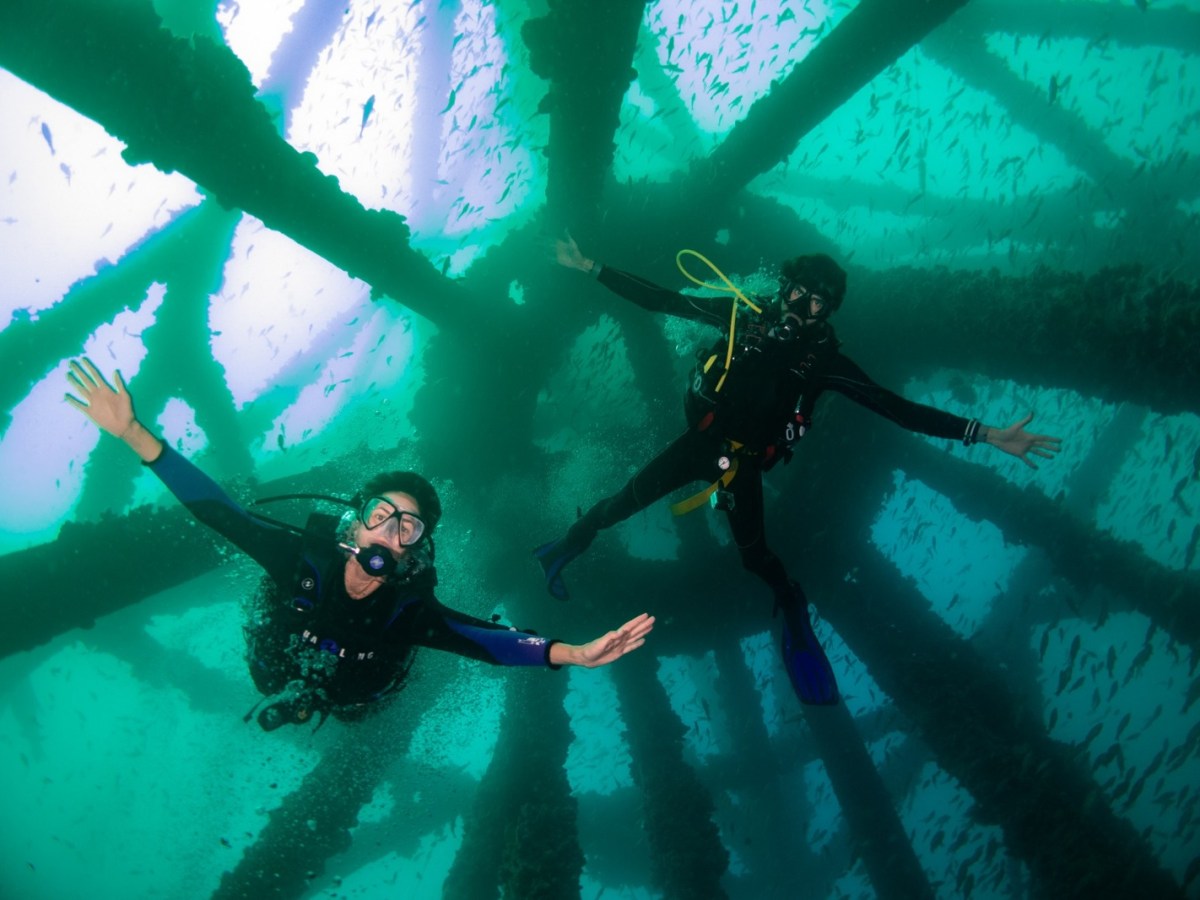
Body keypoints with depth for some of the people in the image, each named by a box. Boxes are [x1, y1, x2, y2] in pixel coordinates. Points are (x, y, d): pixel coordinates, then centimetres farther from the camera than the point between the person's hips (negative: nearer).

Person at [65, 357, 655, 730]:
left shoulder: (409, 611, -42)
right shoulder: (303, 558, -43)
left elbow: (486, 641, -50)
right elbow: (214, 508, -45)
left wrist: (573, 653, -68)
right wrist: (132, 432, -54)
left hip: (350, 706, 1)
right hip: (275, 677, -1)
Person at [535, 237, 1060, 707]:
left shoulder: (822, 359, -12)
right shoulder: (745, 316, -9)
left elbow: (896, 409, -14)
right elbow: (659, 300, -6)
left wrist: (986, 435, -22)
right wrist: (589, 268, -6)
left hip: (744, 464, -1)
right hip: (701, 440, 1)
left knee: (754, 555, -3)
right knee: (626, 502, -1)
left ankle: (793, 610, 29)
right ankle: (564, 549, 27)